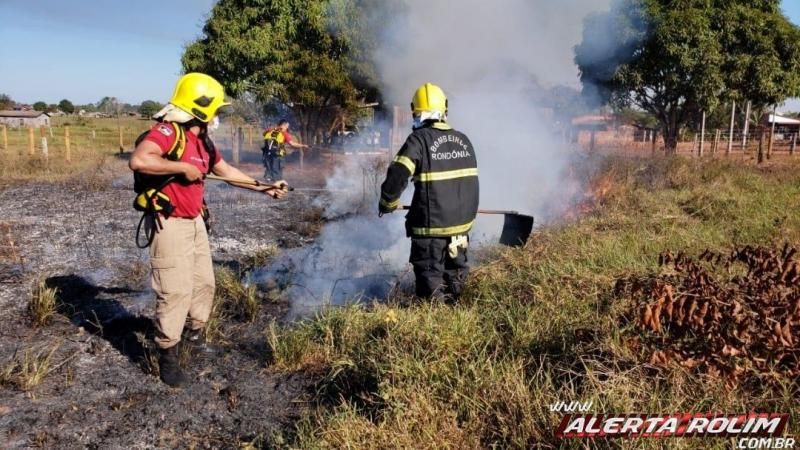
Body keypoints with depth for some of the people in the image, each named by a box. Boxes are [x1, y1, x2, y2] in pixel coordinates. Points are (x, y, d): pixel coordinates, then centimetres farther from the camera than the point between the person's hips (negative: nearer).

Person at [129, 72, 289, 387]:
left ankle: (195, 332, 39)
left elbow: (225, 170, 21)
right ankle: (167, 356, 10)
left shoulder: (202, 139, 11)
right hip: (170, 224, -9)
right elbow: (138, 160, -34)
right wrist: (183, 167, -26)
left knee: (204, 282, 18)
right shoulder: (167, 131, -18)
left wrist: (264, 188, 21)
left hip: (195, 222, 9)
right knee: (176, 291, -5)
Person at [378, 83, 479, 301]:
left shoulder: (419, 139, -13)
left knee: (431, 281, 6)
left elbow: (397, 176, -20)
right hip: (462, 222, 6)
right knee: (455, 274, 21)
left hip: (431, 226, -6)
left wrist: (388, 203, -3)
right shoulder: (463, 140, 7)